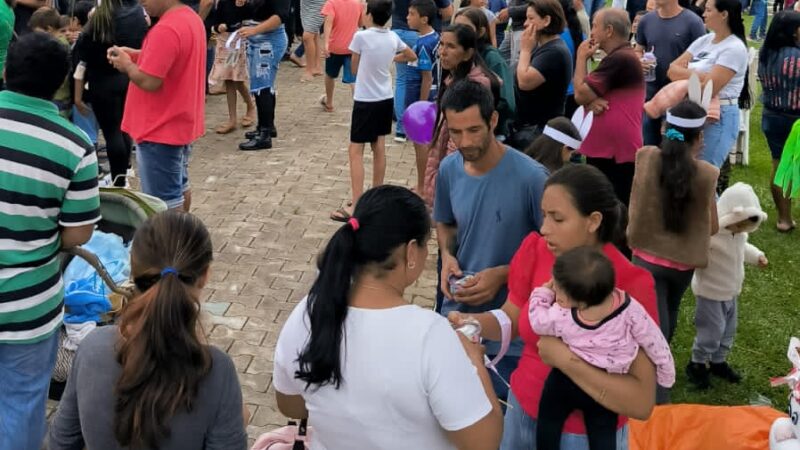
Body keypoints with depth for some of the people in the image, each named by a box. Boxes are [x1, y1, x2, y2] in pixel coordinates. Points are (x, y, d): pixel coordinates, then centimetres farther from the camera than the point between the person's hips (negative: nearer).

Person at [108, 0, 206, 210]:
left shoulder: (166, 30, -25)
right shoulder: (190, 18, 7)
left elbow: (149, 82, -27)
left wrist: (127, 65, -8)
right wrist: (135, 55, 6)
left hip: (161, 130, -10)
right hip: (179, 123, 10)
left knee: (164, 202, -1)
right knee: (178, 187, 22)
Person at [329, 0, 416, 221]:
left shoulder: (361, 36, -16)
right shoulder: (393, 38, 1)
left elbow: (354, 69, -3)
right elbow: (412, 56, 20)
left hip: (366, 101, -6)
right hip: (386, 99, 6)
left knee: (356, 151, -4)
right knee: (379, 148, 15)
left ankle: (355, 207, -9)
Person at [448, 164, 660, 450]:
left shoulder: (632, 285, -24)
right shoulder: (536, 251, -10)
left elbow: (642, 403, -28)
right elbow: (511, 318, 5)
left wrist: (566, 359, -32)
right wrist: (471, 322, -14)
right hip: (524, 409, 4)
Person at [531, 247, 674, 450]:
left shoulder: (562, 319, -30)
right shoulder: (629, 308, -27)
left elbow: (537, 320, -8)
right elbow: (654, 342, -15)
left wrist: (543, 292, 5)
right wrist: (666, 375, 2)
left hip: (565, 382, -2)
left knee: (548, 421, 22)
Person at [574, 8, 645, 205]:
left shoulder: (620, 59, -17)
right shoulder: (618, 57, 19)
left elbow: (581, 94, -15)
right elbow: (586, 96, 15)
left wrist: (582, 57, -1)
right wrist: (592, 102, -9)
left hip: (616, 153, -10)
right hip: (605, 149, 10)